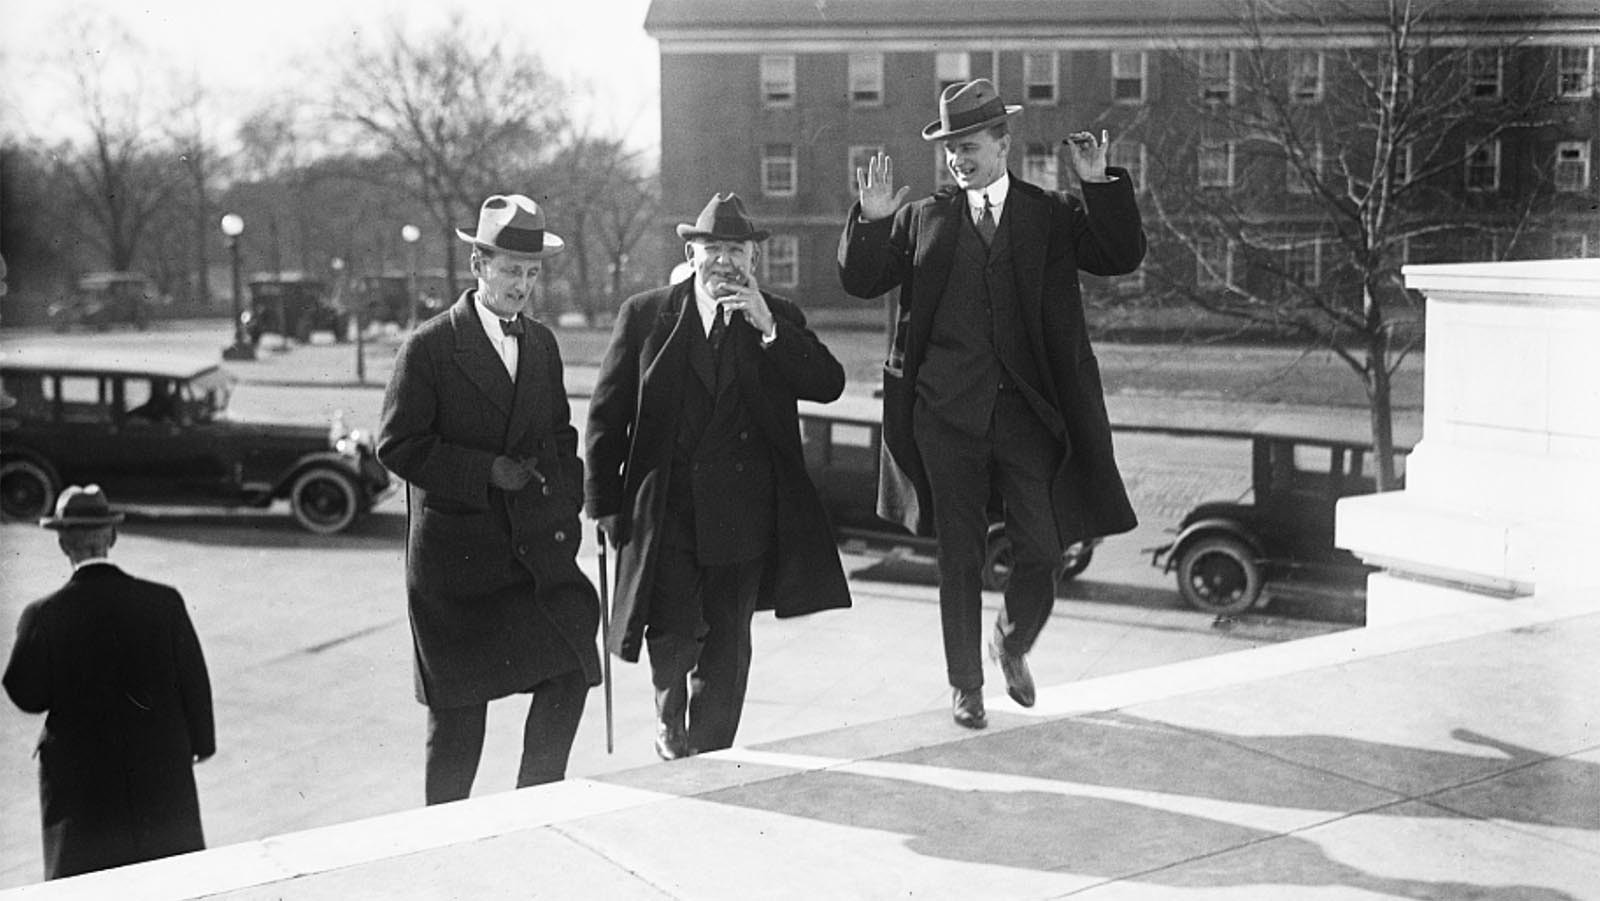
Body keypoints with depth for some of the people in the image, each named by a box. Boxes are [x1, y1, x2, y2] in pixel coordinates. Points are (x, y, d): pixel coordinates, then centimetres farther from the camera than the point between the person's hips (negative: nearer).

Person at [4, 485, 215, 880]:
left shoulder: (45, 616, -15)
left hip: (80, 776, -1)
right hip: (162, 768, 1)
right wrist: (200, 741, 11)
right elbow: (194, 680, -4)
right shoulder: (164, 602, -11)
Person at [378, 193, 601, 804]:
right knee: (458, 702, 4)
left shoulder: (542, 344, 12)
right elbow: (397, 446, -10)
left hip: (536, 543, 5)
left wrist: (566, 511, 7)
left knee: (572, 667, -8)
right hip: (456, 547, -4)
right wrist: (488, 471, -16)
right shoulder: (429, 346, -6)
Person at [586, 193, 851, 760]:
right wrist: (606, 504, 2)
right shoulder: (645, 315, 2)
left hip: (743, 516, 2)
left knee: (727, 648, 8)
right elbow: (607, 415, 5)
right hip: (665, 509, -1)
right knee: (674, 633, -11)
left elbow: (829, 386, -8)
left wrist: (768, 328, -16)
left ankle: (708, 760, 24)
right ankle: (670, 722, 18)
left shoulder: (779, 318, 7)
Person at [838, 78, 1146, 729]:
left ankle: (1012, 644, 31)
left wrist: (1101, 184, -11)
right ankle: (965, 686, 21)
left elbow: (1123, 258, -2)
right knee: (959, 558, 7)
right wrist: (871, 220, -8)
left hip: (1027, 411, 0)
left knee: (1040, 551, 1)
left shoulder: (1052, 215, 8)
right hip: (947, 413, 0)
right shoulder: (923, 219, 9)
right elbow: (860, 283, 8)